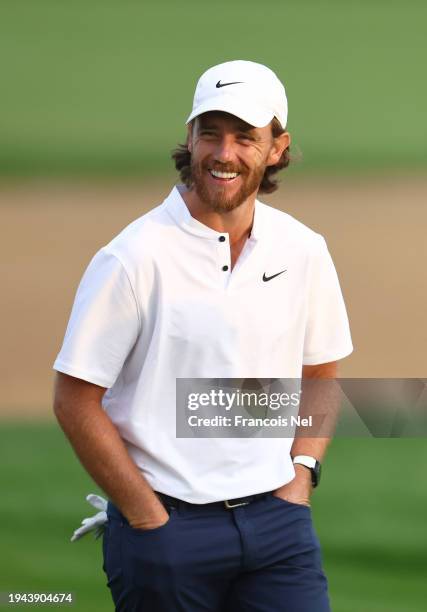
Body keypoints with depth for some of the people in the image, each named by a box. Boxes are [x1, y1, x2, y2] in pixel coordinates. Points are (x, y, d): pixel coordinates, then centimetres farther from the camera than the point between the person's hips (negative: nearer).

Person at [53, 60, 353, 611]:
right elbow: (76, 402, -7)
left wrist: (300, 479, 5)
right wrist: (150, 519, -8)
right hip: (168, 523, -3)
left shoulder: (304, 252, 6)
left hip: (277, 523, 3)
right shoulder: (133, 259, -9)